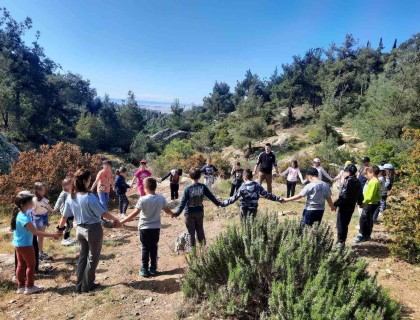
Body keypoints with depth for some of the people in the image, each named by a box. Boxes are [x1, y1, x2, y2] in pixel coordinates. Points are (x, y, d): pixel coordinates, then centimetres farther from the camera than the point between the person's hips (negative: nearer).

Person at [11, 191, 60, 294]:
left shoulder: (19, 214, 1)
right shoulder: (24, 218, -29)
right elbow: (36, 232, -29)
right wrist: (53, 235, -28)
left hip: (18, 244, 9)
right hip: (25, 245, -9)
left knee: (21, 265, 17)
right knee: (31, 265, 6)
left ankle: (21, 286, 27)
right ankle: (30, 287, 17)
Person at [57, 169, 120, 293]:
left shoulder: (70, 197, -5)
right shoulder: (89, 197, -25)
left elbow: (65, 216, 3)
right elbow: (103, 213, -20)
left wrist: (60, 228, 20)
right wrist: (115, 220, -4)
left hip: (80, 229, 6)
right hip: (93, 230, -6)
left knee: (82, 256, 22)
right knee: (92, 258, 13)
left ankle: (79, 285, 31)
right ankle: (87, 285, 25)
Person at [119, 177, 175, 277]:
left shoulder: (143, 199, -19)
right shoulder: (161, 198, -7)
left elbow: (134, 214, -19)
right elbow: (167, 210, 6)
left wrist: (121, 222, -12)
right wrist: (173, 214, 28)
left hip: (144, 228, -3)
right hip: (156, 228, 3)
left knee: (145, 248, 10)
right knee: (154, 248, 14)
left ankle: (145, 269, 17)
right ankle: (153, 268, 22)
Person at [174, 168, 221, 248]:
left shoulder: (187, 188, -18)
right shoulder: (203, 187, -10)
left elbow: (183, 202, -18)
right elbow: (211, 197, -1)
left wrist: (177, 213, -12)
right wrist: (218, 203, 16)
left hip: (189, 213, -3)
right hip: (200, 212, 3)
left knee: (191, 232, 11)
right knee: (200, 231, 19)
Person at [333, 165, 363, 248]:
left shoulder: (348, 181, -17)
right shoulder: (358, 182, 9)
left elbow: (343, 195, -23)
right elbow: (360, 194, 20)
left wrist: (335, 204, -20)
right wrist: (360, 203, 37)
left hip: (344, 206, -8)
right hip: (351, 206, 8)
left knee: (341, 224, 0)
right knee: (345, 224, 15)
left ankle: (340, 241, 4)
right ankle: (342, 241, 22)